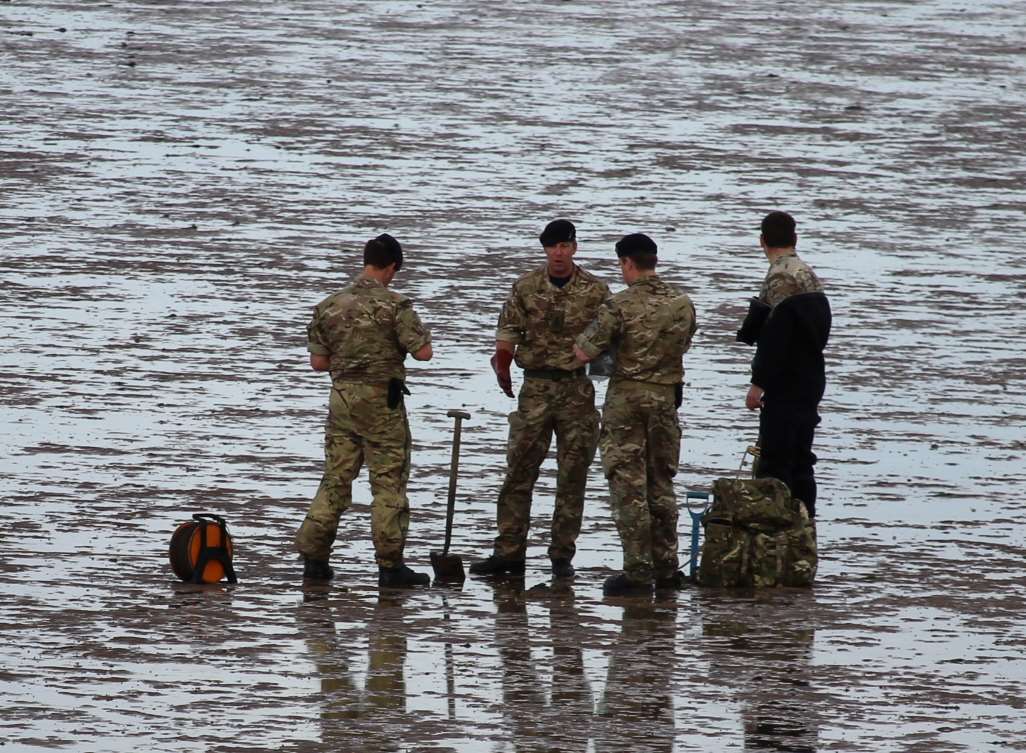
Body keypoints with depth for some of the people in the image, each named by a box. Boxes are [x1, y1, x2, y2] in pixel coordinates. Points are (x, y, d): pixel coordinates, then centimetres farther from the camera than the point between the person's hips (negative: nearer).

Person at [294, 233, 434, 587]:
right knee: (389, 482, 1)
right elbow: (423, 353, -12)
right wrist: (420, 334, 9)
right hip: (382, 399, -4)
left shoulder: (330, 306, 5)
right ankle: (390, 564, 0)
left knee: (335, 478, 11)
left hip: (341, 397, 5)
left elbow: (318, 361, 7)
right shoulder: (394, 306, -10)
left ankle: (313, 557, 8)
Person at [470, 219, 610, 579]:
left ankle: (562, 555, 9)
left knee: (572, 474, 2)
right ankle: (509, 551, 4)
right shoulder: (525, 288, 5)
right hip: (536, 387, 1)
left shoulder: (595, 291, 2)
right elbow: (509, 331, 3)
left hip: (578, 389, -1)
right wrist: (501, 364, -9)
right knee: (519, 470, 0)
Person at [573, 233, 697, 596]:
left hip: (627, 398, -5)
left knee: (629, 486, -2)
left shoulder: (620, 305, -13)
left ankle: (637, 571, -5)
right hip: (667, 396, 5)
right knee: (661, 484, 15)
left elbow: (583, 352, -12)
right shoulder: (683, 304, 3)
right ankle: (666, 568, 16)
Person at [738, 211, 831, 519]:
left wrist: (759, 383, -16)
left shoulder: (780, 277, -14)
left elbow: (774, 338, -20)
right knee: (800, 459, 13)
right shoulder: (810, 275, 14)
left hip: (785, 386, -9)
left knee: (774, 462, -8)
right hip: (811, 383, 9)